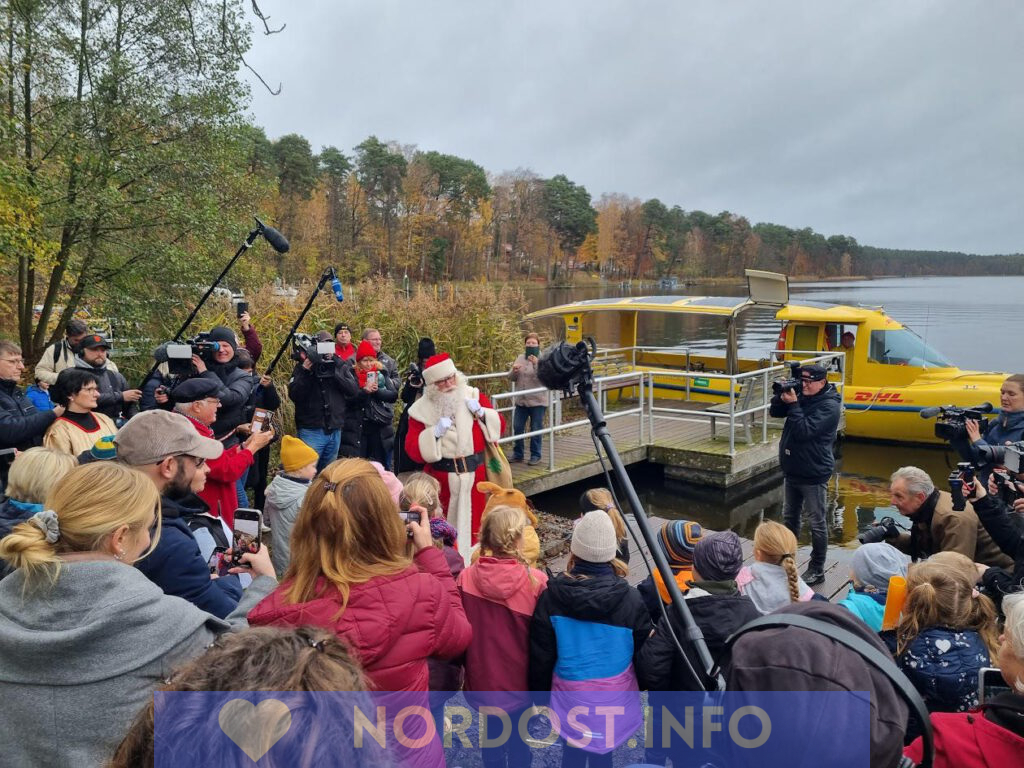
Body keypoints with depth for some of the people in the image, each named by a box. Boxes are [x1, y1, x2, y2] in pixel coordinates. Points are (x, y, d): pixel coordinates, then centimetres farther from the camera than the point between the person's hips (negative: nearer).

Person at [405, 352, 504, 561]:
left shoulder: (473, 395, 1)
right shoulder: (422, 409, -4)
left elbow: (498, 426, 5)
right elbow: (413, 449, -9)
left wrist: (481, 412, -12)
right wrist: (435, 432, -21)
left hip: (475, 473, 2)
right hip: (442, 478, -2)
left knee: (475, 522, 11)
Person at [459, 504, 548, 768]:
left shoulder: (467, 577, -15)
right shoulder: (536, 581, -22)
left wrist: (469, 667, 12)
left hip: (482, 677, 2)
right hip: (519, 679, -2)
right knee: (518, 739, 18)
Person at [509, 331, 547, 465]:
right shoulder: (520, 358, 9)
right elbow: (511, 378, 9)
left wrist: (536, 364, -30)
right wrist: (514, 371, -13)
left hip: (537, 401, -4)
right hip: (521, 400, 4)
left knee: (536, 429, 3)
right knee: (517, 427, 8)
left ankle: (535, 455, 15)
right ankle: (517, 454, 22)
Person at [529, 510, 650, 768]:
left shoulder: (551, 596, -15)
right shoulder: (631, 599, -15)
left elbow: (540, 655, -7)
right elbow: (644, 654, -3)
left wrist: (540, 694, 9)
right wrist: (638, 690, 15)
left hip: (569, 697, 0)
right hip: (613, 699, 0)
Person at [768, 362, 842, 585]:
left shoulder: (829, 406, -17)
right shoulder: (802, 397, 6)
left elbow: (804, 431, -25)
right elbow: (774, 412, 8)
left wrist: (793, 404, -21)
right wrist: (782, 394, -8)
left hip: (813, 474, -8)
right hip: (792, 470, 8)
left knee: (816, 523, 3)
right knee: (790, 517, 20)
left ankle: (817, 569, 13)